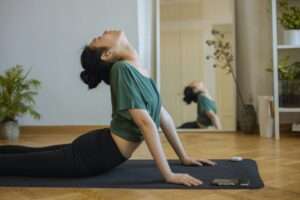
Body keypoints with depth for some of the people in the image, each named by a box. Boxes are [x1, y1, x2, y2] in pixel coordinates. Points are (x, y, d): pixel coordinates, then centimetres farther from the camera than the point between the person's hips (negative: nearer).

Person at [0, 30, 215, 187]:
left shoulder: (140, 70, 2)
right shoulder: (121, 69, -25)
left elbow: (163, 115, 7)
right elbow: (146, 122, -28)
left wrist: (184, 156, 8)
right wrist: (169, 174, -27)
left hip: (99, 147, 8)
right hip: (94, 154, -8)